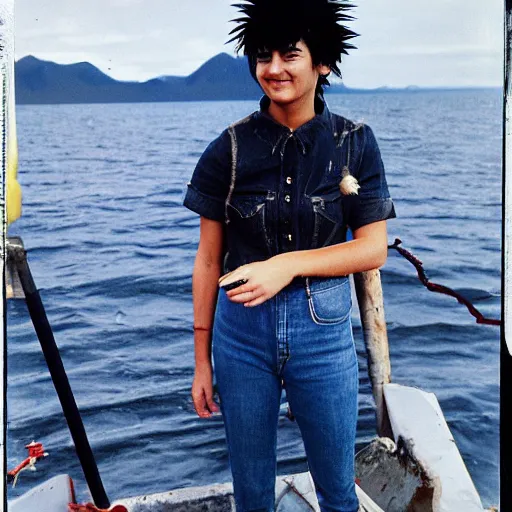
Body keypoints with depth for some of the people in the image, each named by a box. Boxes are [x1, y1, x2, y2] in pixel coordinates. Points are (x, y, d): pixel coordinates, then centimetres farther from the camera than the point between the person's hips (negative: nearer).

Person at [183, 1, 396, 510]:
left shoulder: (354, 143, -5)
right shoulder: (231, 147, -5)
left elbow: (374, 248, -5)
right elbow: (208, 260, -1)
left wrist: (288, 265, -20)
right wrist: (201, 359, 2)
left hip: (324, 329, 0)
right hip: (241, 328, 0)